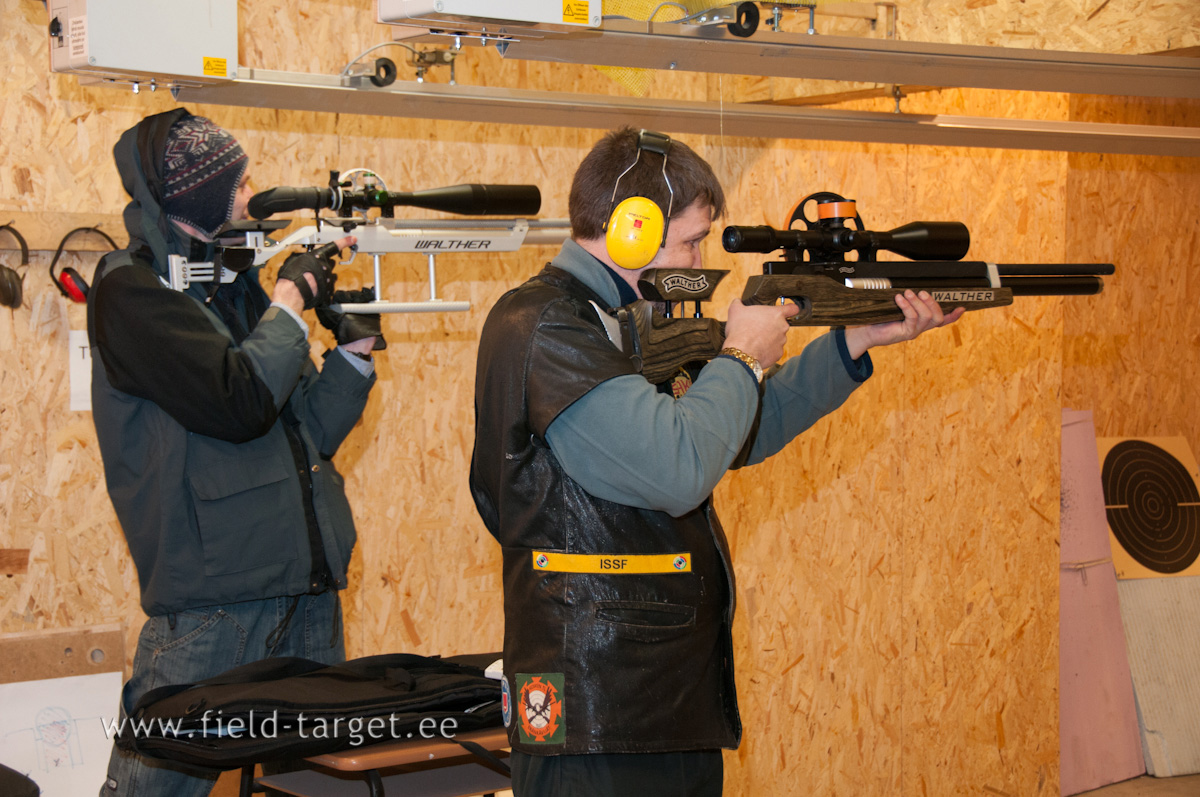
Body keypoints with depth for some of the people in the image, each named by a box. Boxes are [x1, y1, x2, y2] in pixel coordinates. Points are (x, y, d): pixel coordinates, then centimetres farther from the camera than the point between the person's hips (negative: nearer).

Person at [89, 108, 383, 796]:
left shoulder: (236, 287, 15)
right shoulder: (133, 291, -9)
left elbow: (308, 435, 15)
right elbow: (238, 403, -23)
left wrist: (356, 346, 2)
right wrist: (292, 297, -10)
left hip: (308, 593, 8)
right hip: (209, 603, -8)